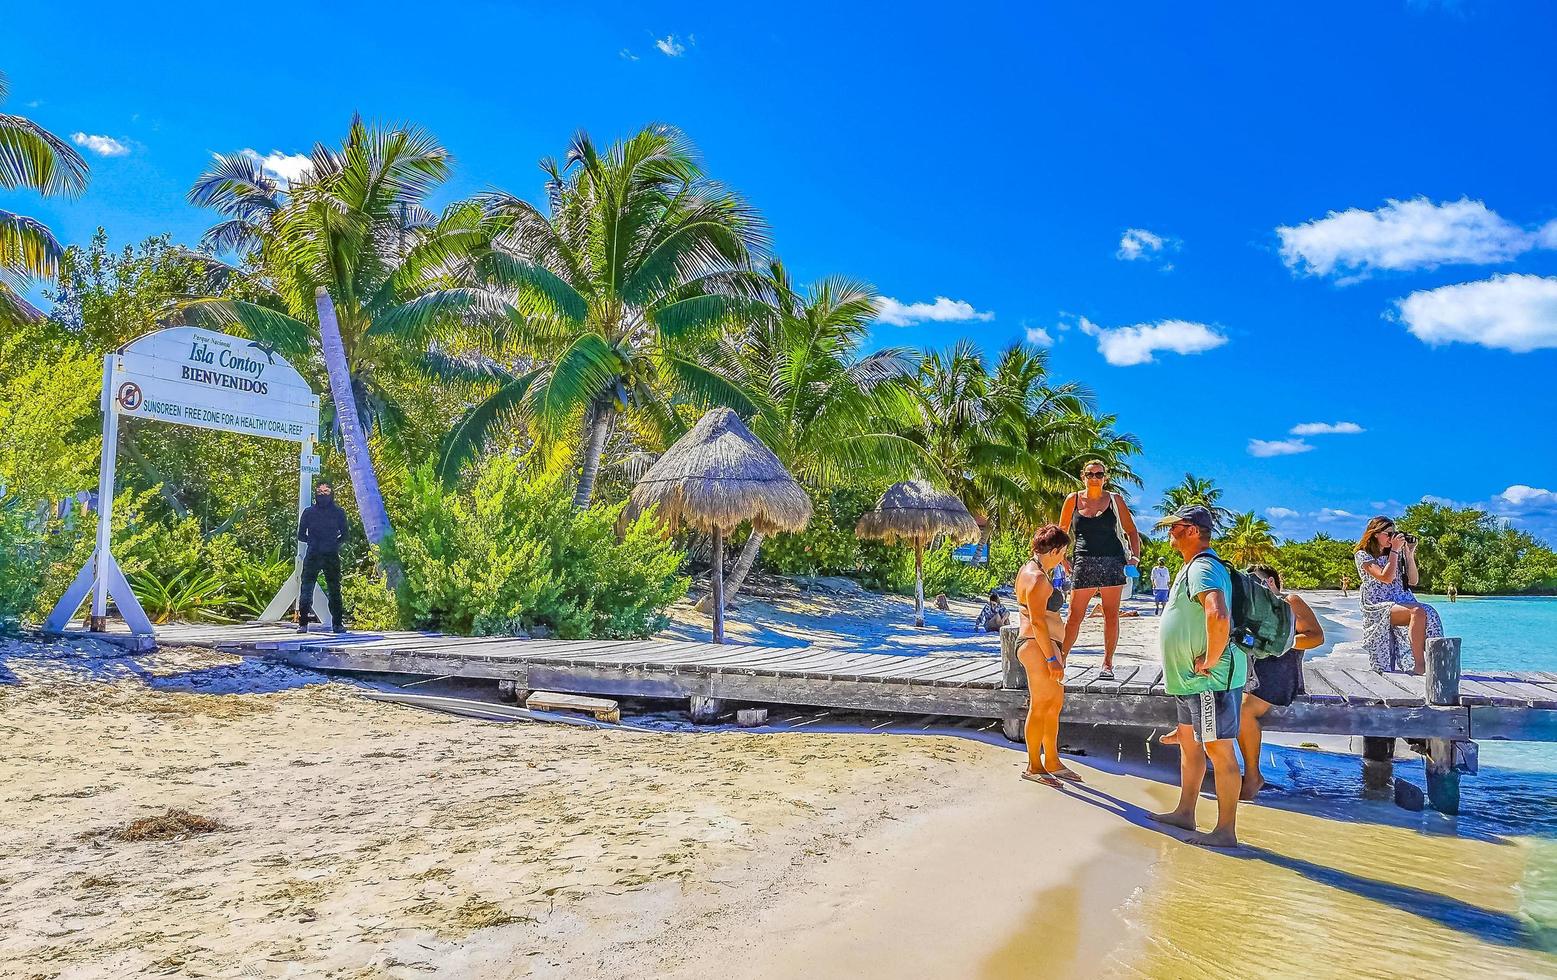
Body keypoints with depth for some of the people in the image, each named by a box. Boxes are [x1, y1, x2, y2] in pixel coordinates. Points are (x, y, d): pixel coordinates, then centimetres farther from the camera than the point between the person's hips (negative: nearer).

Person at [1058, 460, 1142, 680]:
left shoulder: (1115, 500, 7)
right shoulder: (1073, 500, 7)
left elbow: (1131, 531, 13)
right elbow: (1062, 532, 14)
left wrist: (1135, 556, 1)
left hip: (1112, 562, 0)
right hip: (1084, 562, 0)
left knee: (1111, 615, 3)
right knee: (1075, 615, -2)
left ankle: (1107, 663, 10)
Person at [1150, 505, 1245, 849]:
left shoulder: (1203, 569, -20)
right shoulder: (1192, 567, 15)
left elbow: (1218, 616, -38)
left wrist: (1210, 661, -26)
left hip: (1211, 679, -11)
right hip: (1190, 679, 11)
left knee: (1219, 750, -4)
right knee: (1188, 741, 20)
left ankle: (1226, 831, 4)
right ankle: (1185, 812, 32)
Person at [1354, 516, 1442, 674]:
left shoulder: (1395, 554, 20)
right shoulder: (1363, 555, 1)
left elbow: (1413, 580, 13)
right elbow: (1386, 578, -13)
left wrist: (1409, 553, 6)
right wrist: (1395, 550, -9)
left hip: (1401, 603, 6)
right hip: (1377, 607, -6)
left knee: (1430, 613, -27)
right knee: (1418, 611, -33)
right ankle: (1419, 665, -34)